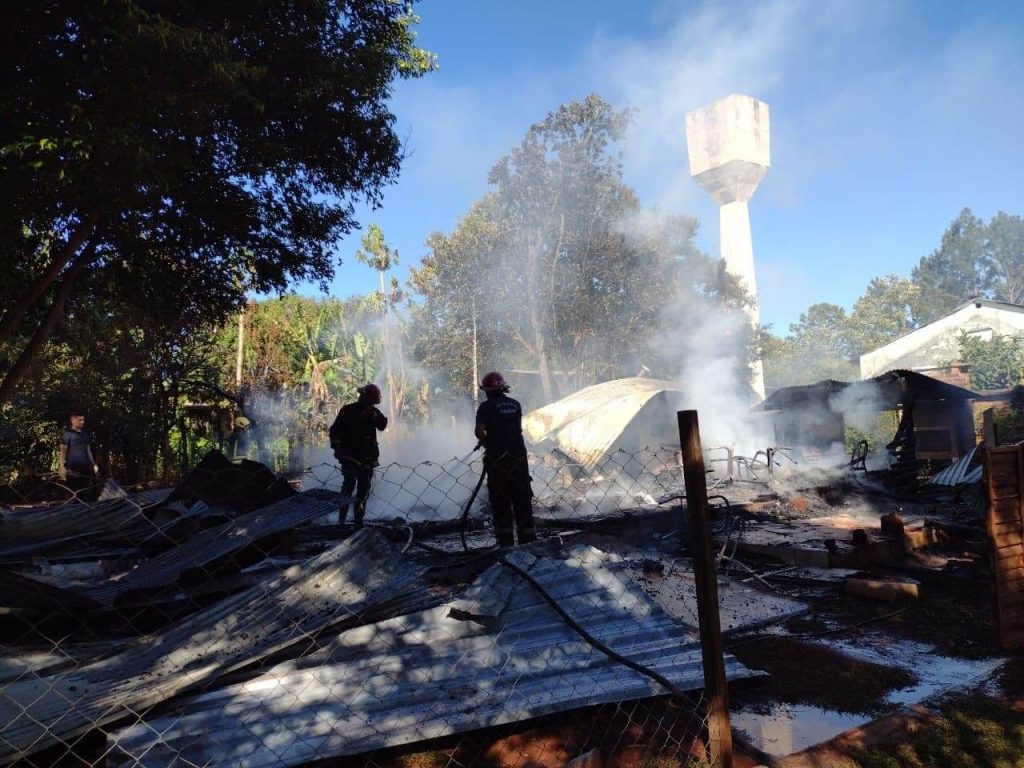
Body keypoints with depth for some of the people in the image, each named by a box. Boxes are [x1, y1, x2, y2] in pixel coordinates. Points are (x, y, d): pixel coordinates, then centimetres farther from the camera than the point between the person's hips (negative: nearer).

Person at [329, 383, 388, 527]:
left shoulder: (374, 412, 9)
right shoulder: (348, 410, -3)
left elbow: (382, 425, -8)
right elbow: (335, 430, -1)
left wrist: (373, 415, -21)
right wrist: (337, 447, -10)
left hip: (368, 458, 5)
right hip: (350, 455, -5)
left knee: (364, 489, 8)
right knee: (349, 484, -18)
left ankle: (359, 520, 16)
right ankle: (341, 519, -14)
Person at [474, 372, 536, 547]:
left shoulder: (486, 406, -6)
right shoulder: (515, 404, 7)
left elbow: (479, 431, -16)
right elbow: (518, 429, 9)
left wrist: (487, 443, 2)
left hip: (497, 459, -3)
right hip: (518, 457, 4)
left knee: (500, 502, 5)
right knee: (523, 500, 12)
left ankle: (506, 542, 7)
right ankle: (528, 540, 16)